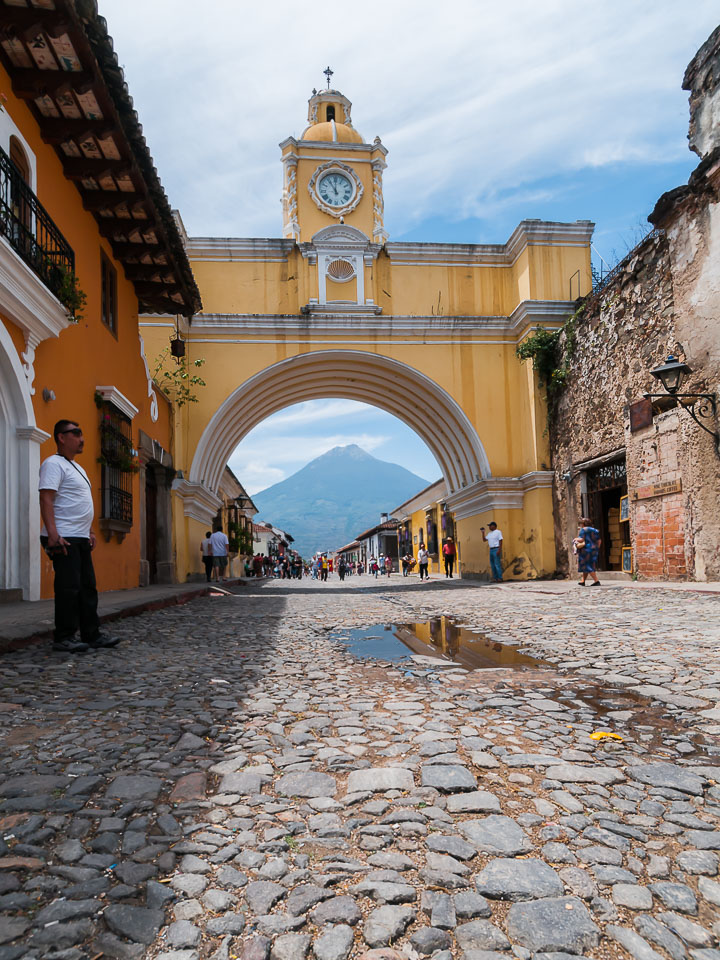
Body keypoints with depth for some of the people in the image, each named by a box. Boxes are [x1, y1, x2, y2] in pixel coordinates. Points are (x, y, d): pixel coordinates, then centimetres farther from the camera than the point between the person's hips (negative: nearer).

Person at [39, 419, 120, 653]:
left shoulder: (77, 467, 21)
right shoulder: (54, 463, -9)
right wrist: (53, 534, -27)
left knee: (88, 587, 10)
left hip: (81, 539, 10)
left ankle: (91, 635, 16)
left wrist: (90, 532, 22)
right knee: (69, 588, -7)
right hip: (64, 539, -10)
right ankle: (63, 638, 2)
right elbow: (46, 499, -19)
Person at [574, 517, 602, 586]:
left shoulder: (583, 530, -7)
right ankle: (582, 581, 18)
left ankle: (596, 581, -12)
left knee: (588, 566, -5)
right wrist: (597, 549, 15)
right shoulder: (595, 530, 14)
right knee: (587, 566, 15)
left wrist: (576, 539, 1)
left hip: (586, 549, -8)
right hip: (594, 550, 8)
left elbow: (581, 539, -16)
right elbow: (599, 541, 10)